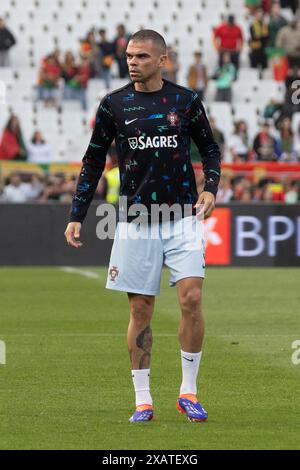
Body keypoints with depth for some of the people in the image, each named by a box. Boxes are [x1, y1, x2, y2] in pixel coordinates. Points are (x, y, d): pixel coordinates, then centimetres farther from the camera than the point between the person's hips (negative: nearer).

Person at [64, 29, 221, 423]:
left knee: (191, 298, -12)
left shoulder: (186, 101, 2)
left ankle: (189, 392, 1)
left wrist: (210, 187, -5)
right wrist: (76, 216, 4)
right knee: (140, 309, 1)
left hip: (182, 217, 0)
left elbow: (209, 148, 13)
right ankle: (142, 399, 8)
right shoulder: (114, 104, 2)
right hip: (135, 223, 0)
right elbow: (94, 161, 8)